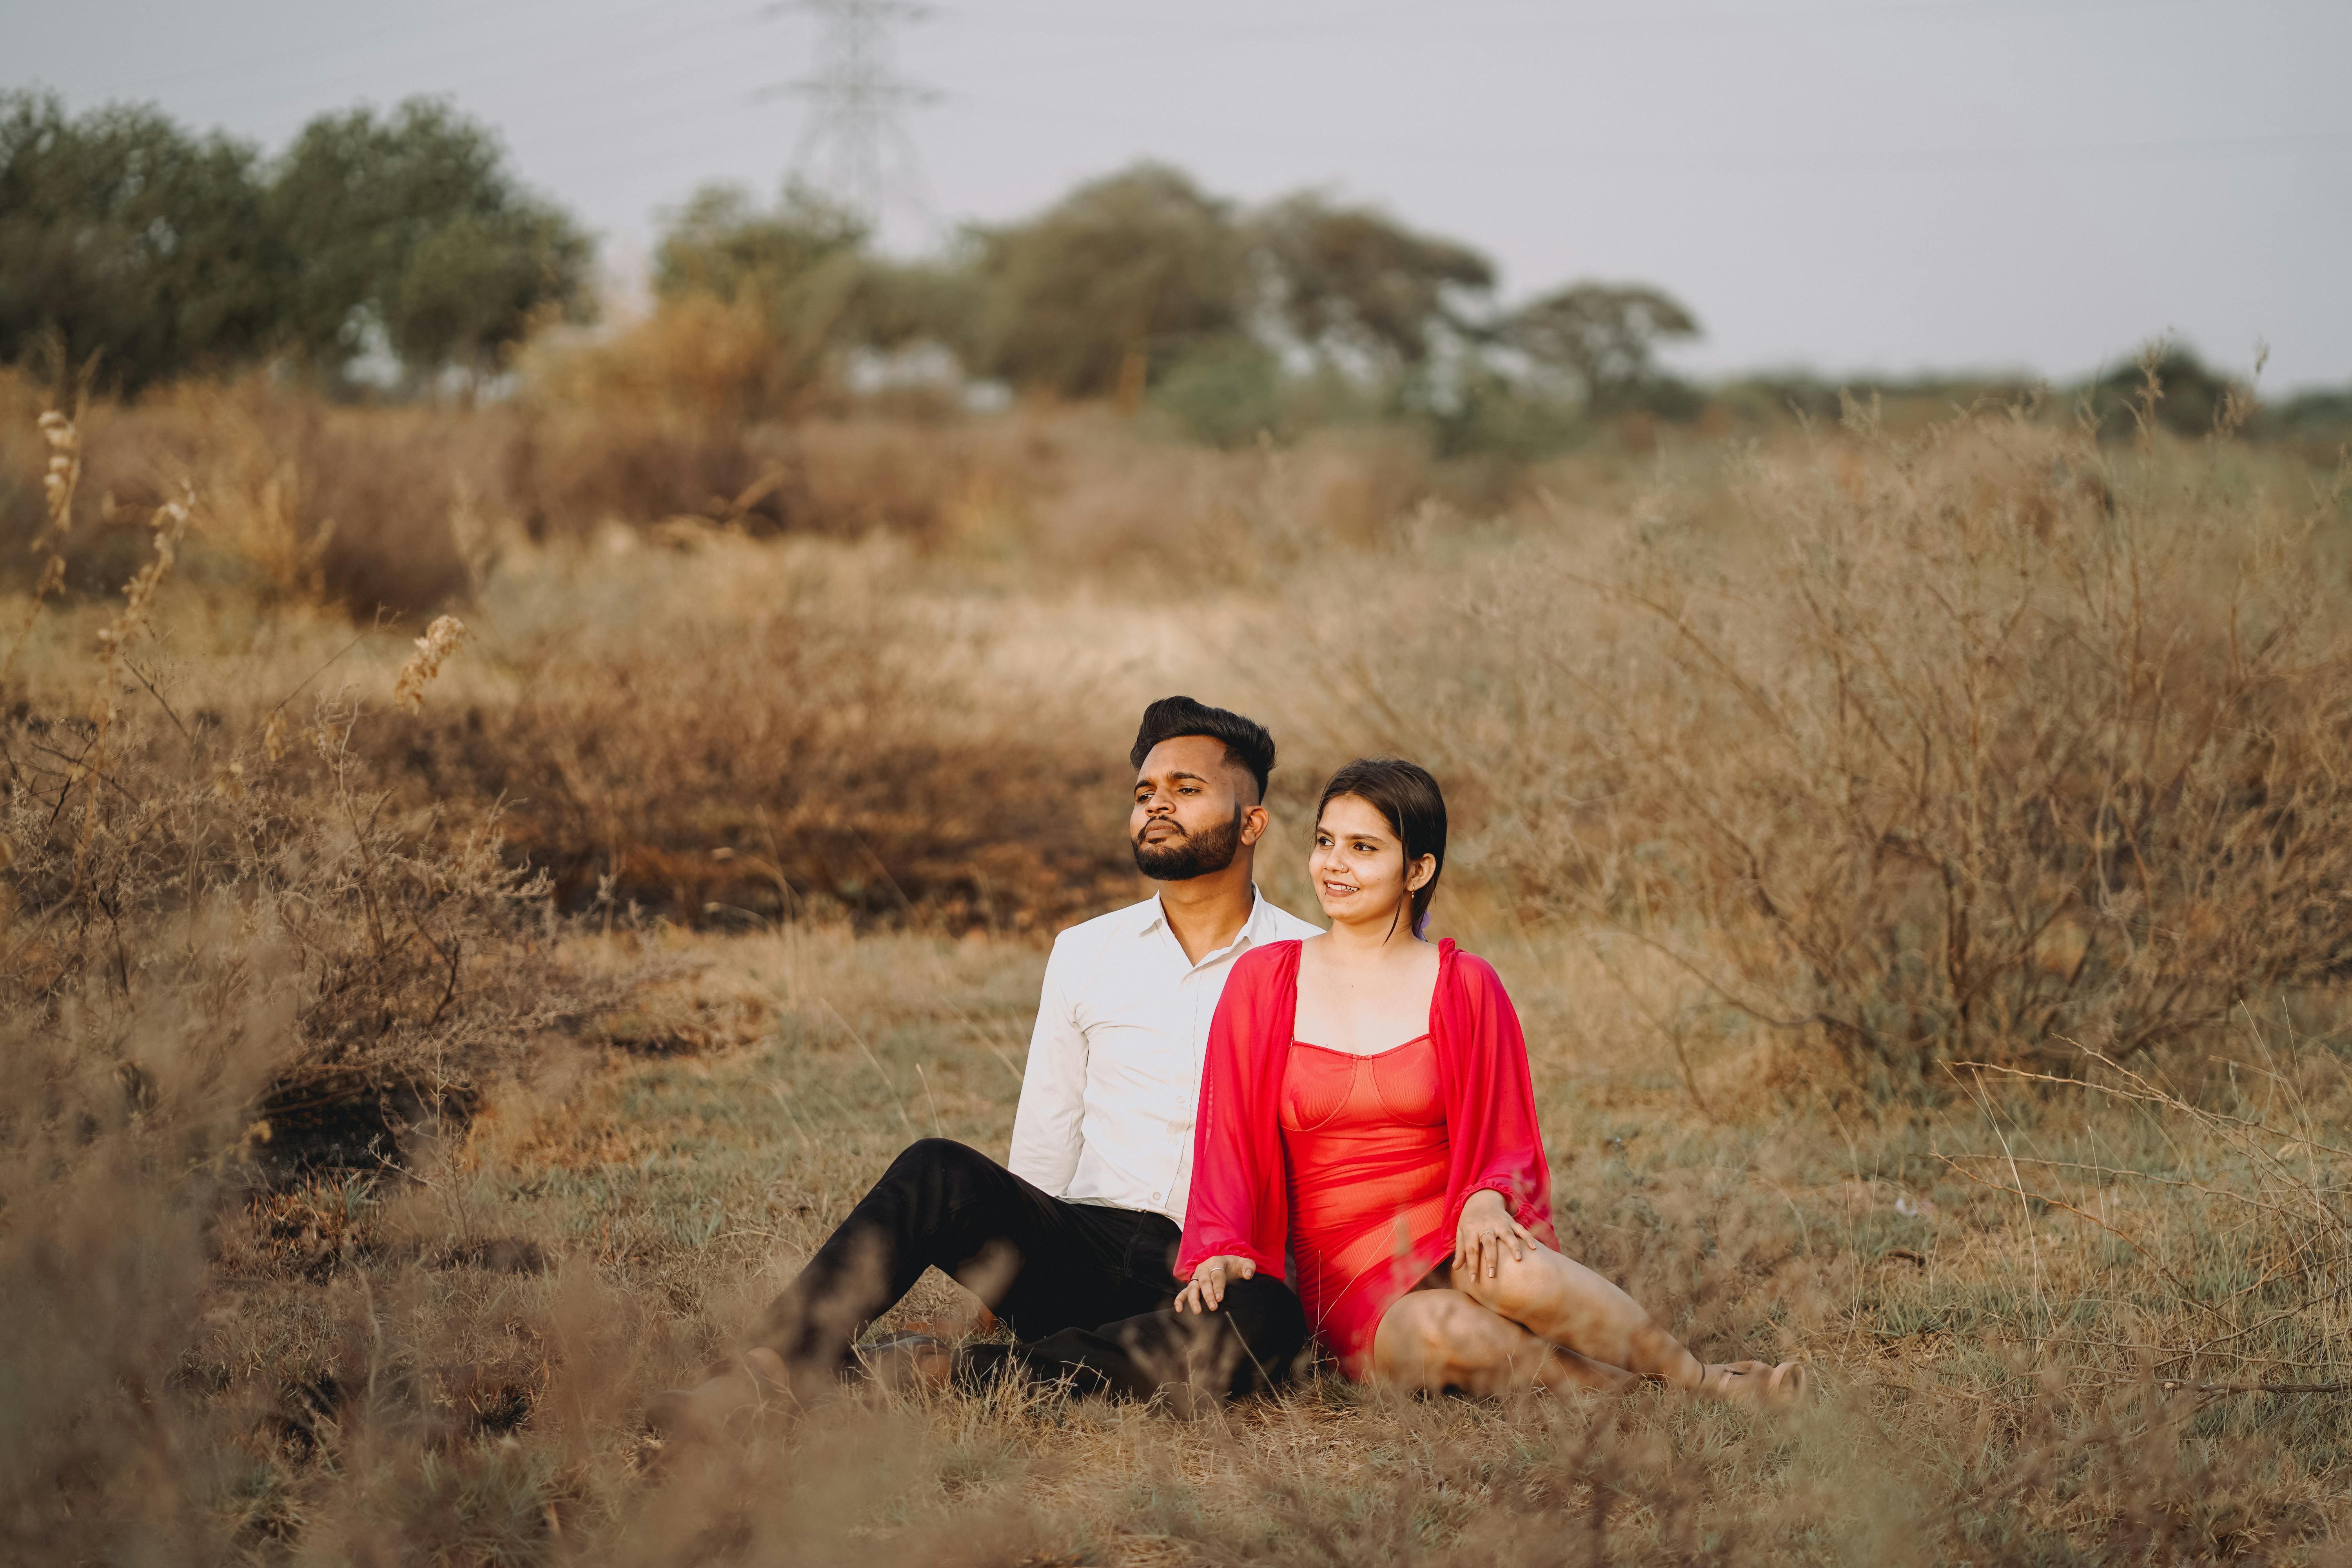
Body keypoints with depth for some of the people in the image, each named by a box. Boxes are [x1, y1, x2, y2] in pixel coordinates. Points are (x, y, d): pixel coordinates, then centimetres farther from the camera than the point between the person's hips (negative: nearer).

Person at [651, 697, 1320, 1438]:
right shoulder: (1085, 953, 17)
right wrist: (1016, 1247, 5)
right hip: (1082, 1253, 3)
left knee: (1264, 1323, -39)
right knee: (939, 1173, -28)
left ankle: (956, 1373, -37)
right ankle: (770, 1369, -34)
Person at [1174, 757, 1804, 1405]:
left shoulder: (1465, 987, 6)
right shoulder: (1263, 981, 6)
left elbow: (1508, 1148, 6)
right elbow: (1228, 1142, 4)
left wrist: (1487, 1201, -17)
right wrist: (1222, 1250, -14)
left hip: (1450, 1248, 0)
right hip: (1347, 1287, 0)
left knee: (1504, 1273, -37)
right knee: (1441, 1333, -37)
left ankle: (1699, 1379, -21)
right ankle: (1621, 1390, -21)